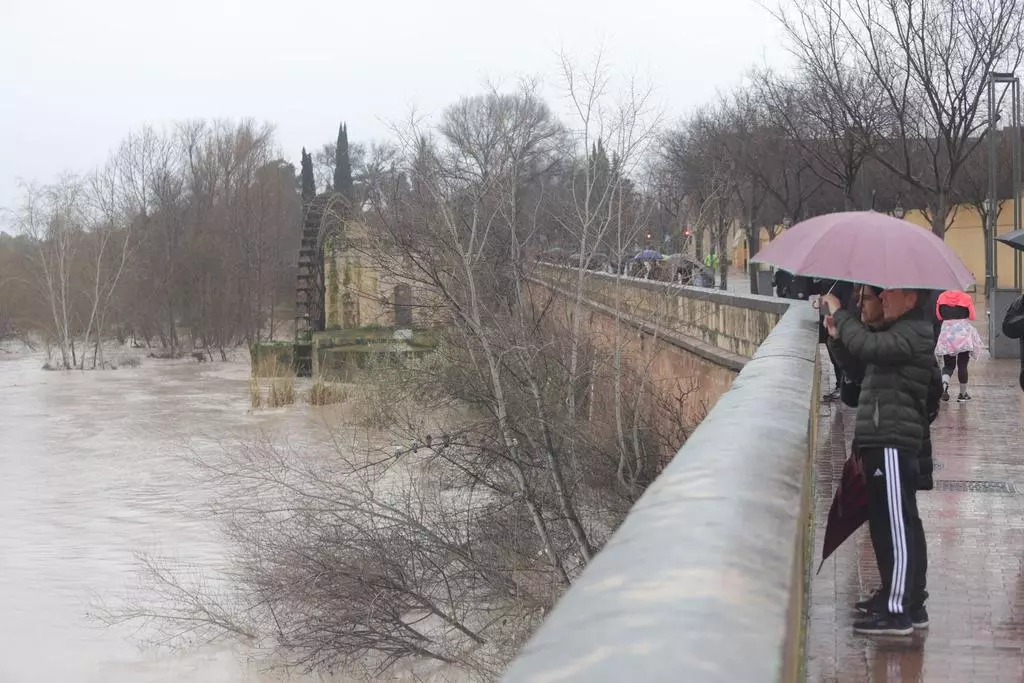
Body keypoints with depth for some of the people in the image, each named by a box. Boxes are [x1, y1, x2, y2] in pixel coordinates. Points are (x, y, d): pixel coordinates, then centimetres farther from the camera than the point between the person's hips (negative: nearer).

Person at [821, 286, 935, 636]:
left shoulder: (913, 333, -11)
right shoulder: (900, 332, 21)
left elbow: (867, 345, -25)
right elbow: (868, 356, 24)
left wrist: (838, 313, -11)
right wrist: (840, 335, 8)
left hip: (892, 444, -10)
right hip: (886, 442, 10)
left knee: (895, 527, -10)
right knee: (899, 526, 13)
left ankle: (897, 611, -10)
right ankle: (911, 606, 19)